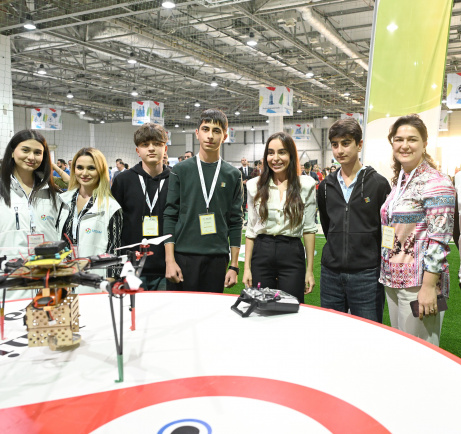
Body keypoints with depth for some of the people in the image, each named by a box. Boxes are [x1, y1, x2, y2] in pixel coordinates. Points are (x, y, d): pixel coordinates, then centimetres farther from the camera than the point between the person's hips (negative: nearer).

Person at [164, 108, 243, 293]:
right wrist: (170, 260, -7)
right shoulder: (181, 170, 3)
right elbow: (170, 215, 1)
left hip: (217, 259, 1)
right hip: (183, 256, -1)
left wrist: (234, 266, 2)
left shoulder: (232, 175, 6)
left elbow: (235, 222, 6)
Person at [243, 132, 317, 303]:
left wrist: (310, 270, 0)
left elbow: (309, 229, 2)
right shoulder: (255, 186, 4)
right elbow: (251, 229, 8)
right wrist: (247, 267, 4)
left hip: (293, 256, -1)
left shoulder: (306, 185, 0)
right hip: (261, 254, 2)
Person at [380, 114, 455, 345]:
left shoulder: (436, 183, -13)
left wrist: (428, 287, -20)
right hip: (393, 281, 8)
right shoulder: (398, 182, 12)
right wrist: (387, 275, 16)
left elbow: (439, 240, -18)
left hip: (419, 283, -8)